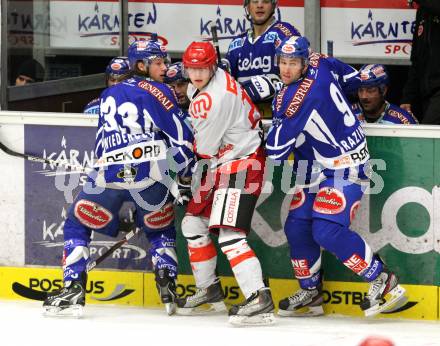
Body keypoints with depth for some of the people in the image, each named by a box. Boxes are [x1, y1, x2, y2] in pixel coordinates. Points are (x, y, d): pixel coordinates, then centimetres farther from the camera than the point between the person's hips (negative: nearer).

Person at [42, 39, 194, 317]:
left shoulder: (109, 96, 24)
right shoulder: (157, 92, 6)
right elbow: (182, 138, -1)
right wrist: (185, 178, 12)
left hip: (109, 174, 2)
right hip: (151, 174, -2)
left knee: (78, 224, 17)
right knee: (160, 230, 22)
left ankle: (74, 290, 2)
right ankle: (168, 291, 7)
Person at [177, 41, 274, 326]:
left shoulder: (216, 97, -24)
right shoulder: (198, 87, 9)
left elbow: (206, 148, -17)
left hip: (242, 162, -11)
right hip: (221, 163, 11)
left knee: (229, 235, -22)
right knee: (193, 224, 18)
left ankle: (260, 300, -31)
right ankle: (209, 289, 31)